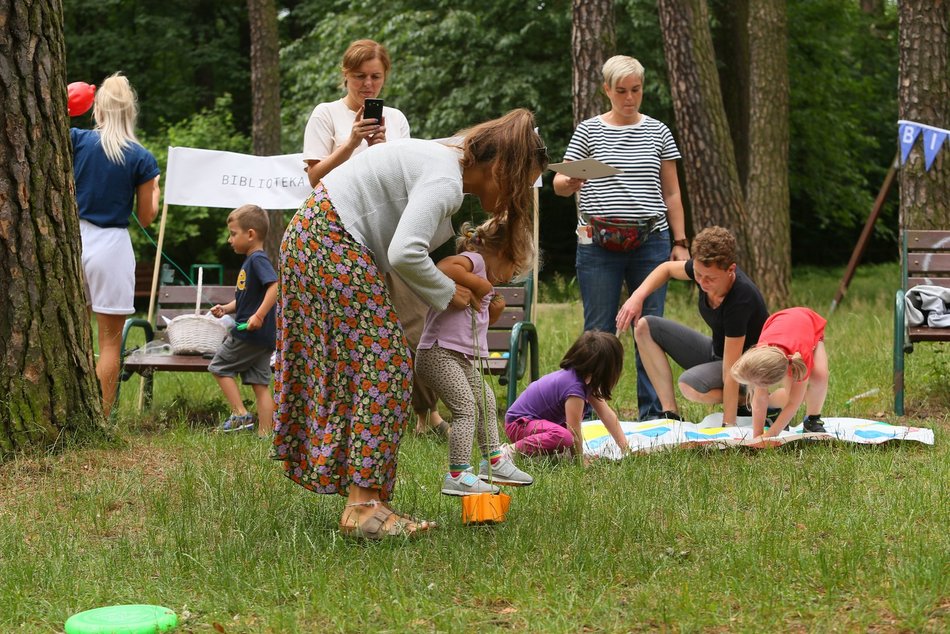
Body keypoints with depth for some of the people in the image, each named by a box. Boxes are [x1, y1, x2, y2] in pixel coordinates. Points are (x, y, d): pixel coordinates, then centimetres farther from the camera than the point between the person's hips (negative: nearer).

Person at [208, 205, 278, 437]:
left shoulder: (258, 259, -13)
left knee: (220, 366, 4)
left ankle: (240, 414, -1)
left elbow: (275, 286, -27)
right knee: (261, 385, 7)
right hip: (264, 339, 9)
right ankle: (265, 433, 7)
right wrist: (226, 308, 9)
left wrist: (259, 315, -32)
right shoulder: (250, 261, 17)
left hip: (249, 333, -9)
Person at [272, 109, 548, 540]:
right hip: (332, 246, -11)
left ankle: (360, 498, 10)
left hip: (310, 239, 11)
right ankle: (364, 507, -12)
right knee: (382, 364, -10)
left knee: (347, 366, 9)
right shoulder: (446, 181, -19)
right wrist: (446, 293, -12)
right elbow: (405, 253, -28)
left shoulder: (443, 161, 12)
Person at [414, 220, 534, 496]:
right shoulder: (473, 260, -9)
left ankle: (493, 461, 37)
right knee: (467, 408, -17)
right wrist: (476, 282, -22)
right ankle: (457, 476, -17)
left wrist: (494, 312, 10)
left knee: (485, 400, 22)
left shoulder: (488, 286, 21)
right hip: (439, 352, -11)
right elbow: (442, 269, -31)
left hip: (463, 358, 11)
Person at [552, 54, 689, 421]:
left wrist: (680, 243, 8)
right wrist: (569, 184, -21)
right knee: (598, 330, -1)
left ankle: (652, 414, 6)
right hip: (598, 246, -1)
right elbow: (559, 183, 3)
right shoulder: (588, 131, 6)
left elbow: (671, 193, 14)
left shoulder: (657, 132, 12)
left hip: (650, 243, 2)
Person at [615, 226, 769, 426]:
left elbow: (731, 370, -35)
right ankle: (670, 414, -7)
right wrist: (637, 296, -9)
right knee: (645, 327, -1)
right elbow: (667, 268, 9)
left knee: (690, 385, -37)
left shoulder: (740, 299, -35)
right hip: (715, 351, 9)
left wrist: (728, 425, -33)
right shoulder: (705, 268, -15)